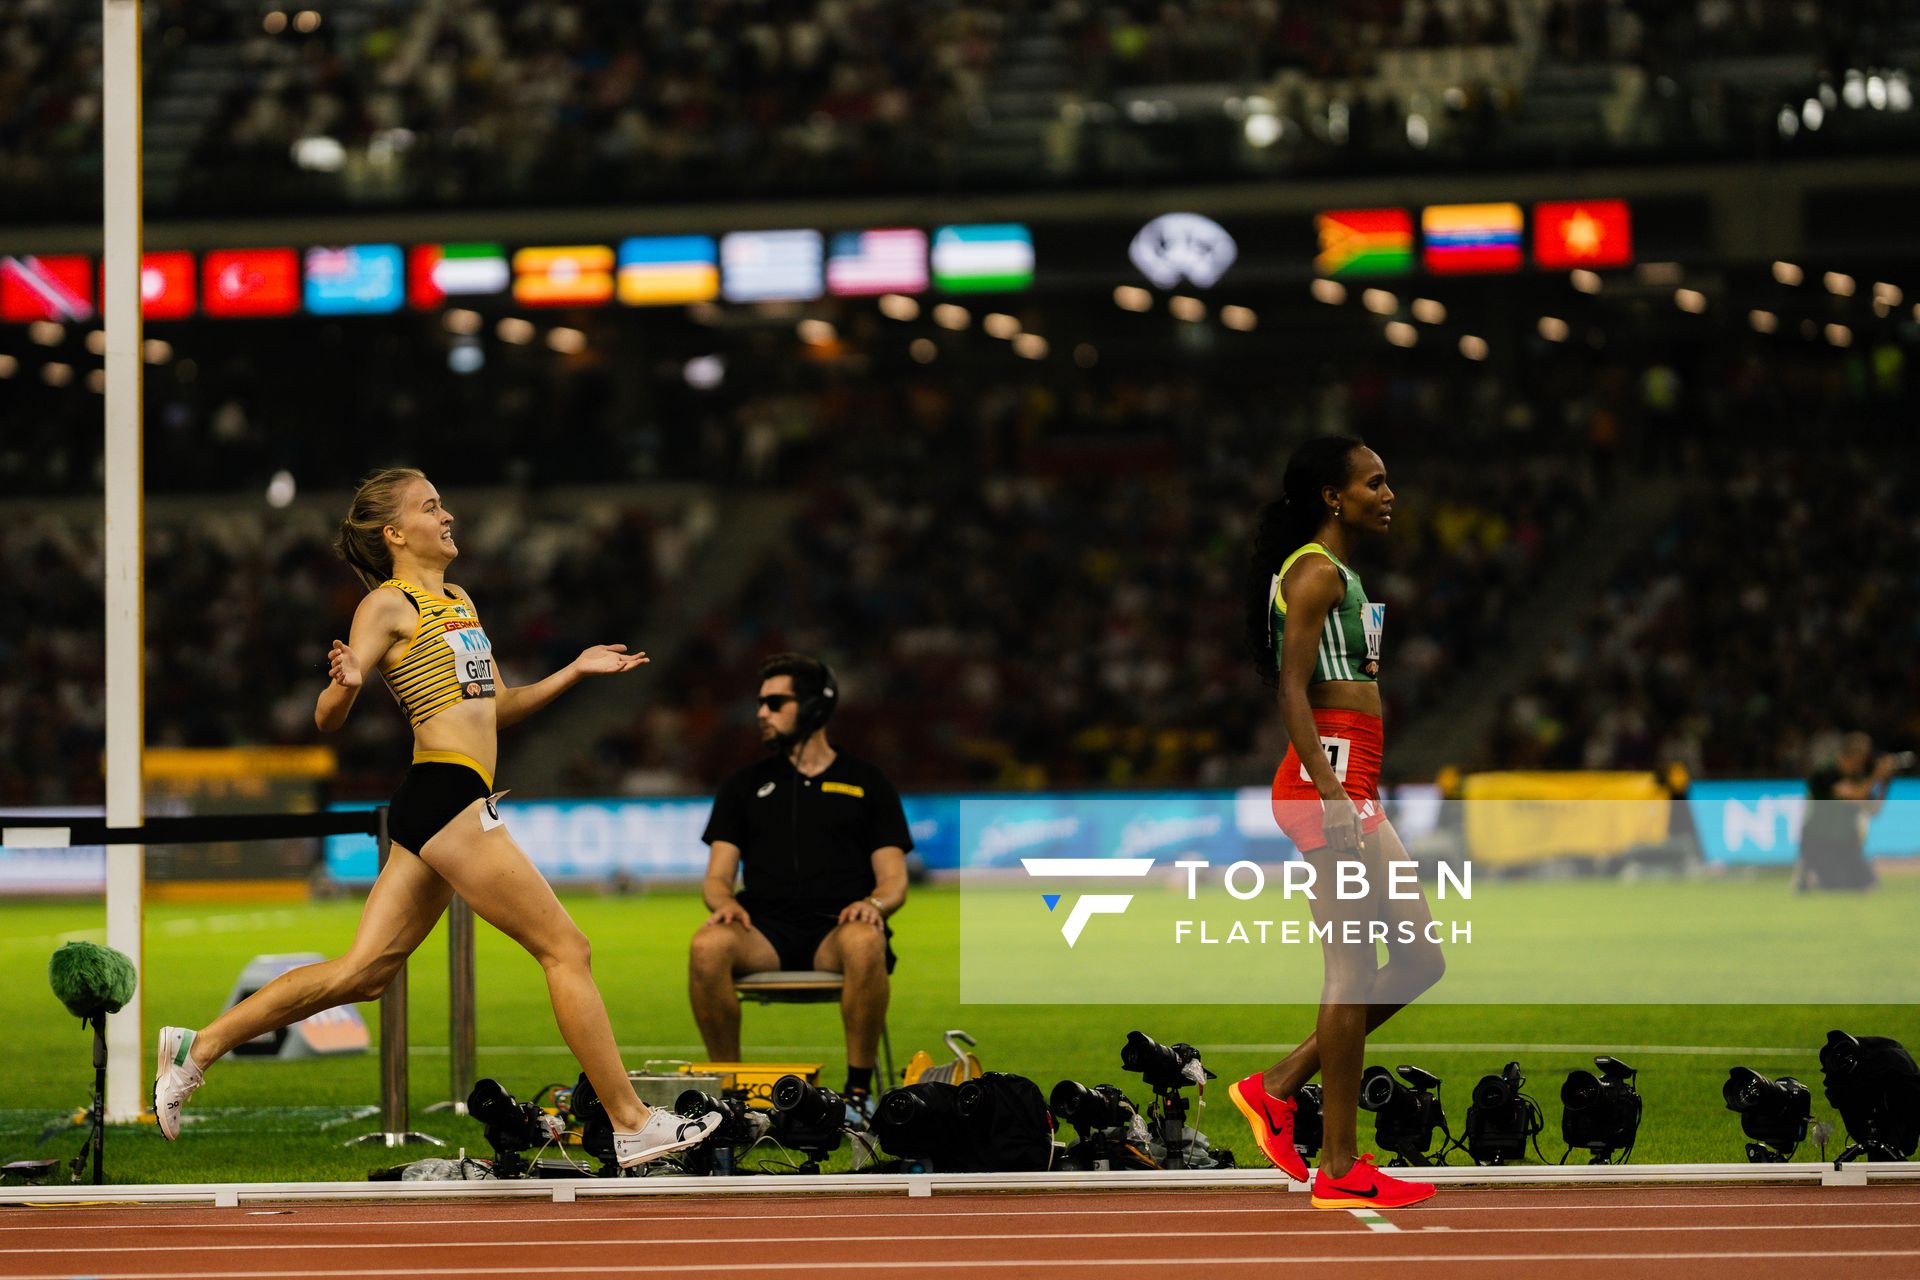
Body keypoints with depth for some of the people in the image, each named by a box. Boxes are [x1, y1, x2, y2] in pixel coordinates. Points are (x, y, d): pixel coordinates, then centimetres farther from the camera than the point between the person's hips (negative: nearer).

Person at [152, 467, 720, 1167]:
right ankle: (631, 1123, -1)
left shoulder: (460, 602, 21)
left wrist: (575, 671, 20)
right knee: (566, 950, -5)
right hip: (446, 795, -9)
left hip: (437, 814, 9)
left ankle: (199, 1048, 7)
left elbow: (497, 708, 28)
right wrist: (344, 684, -30)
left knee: (360, 973, 5)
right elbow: (327, 719, -8)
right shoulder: (389, 604, -4)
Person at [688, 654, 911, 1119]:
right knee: (707, 946, -35)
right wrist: (724, 901, -11)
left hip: (836, 928, -2)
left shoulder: (867, 784, 16)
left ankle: (858, 1090, -28)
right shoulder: (746, 785, 21)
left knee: (865, 944, -40)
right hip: (765, 931, 2)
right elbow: (717, 877, 14)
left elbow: (894, 881, 10)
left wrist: (874, 903, -15)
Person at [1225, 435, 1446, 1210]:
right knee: (1354, 971, -8)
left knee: (1419, 960, 10)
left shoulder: (1337, 576, 21)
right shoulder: (1317, 573, -10)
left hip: (1350, 787, 10)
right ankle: (1340, 1169, -4)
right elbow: (1292, 689, -18)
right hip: (1328, 776, -10)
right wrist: (1331, 793, -24)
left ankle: (1278, 1088, 13)